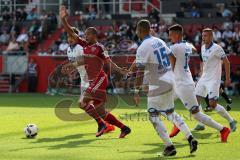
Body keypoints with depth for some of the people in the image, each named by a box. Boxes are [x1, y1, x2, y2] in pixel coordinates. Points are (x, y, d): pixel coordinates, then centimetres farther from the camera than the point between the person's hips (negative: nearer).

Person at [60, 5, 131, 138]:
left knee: (83, 102, -20)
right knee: (101, 112, 8)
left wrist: (119, 69, -26)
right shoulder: (84, 45, 10)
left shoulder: (98, 47, -9)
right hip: (92, 81, 8)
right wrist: (63, 19, 1)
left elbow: (108, 61, -11)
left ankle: (101, 124, -12)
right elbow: (71, 33, 9)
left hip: (100, 80, -8)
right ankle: (124, 128, 18)